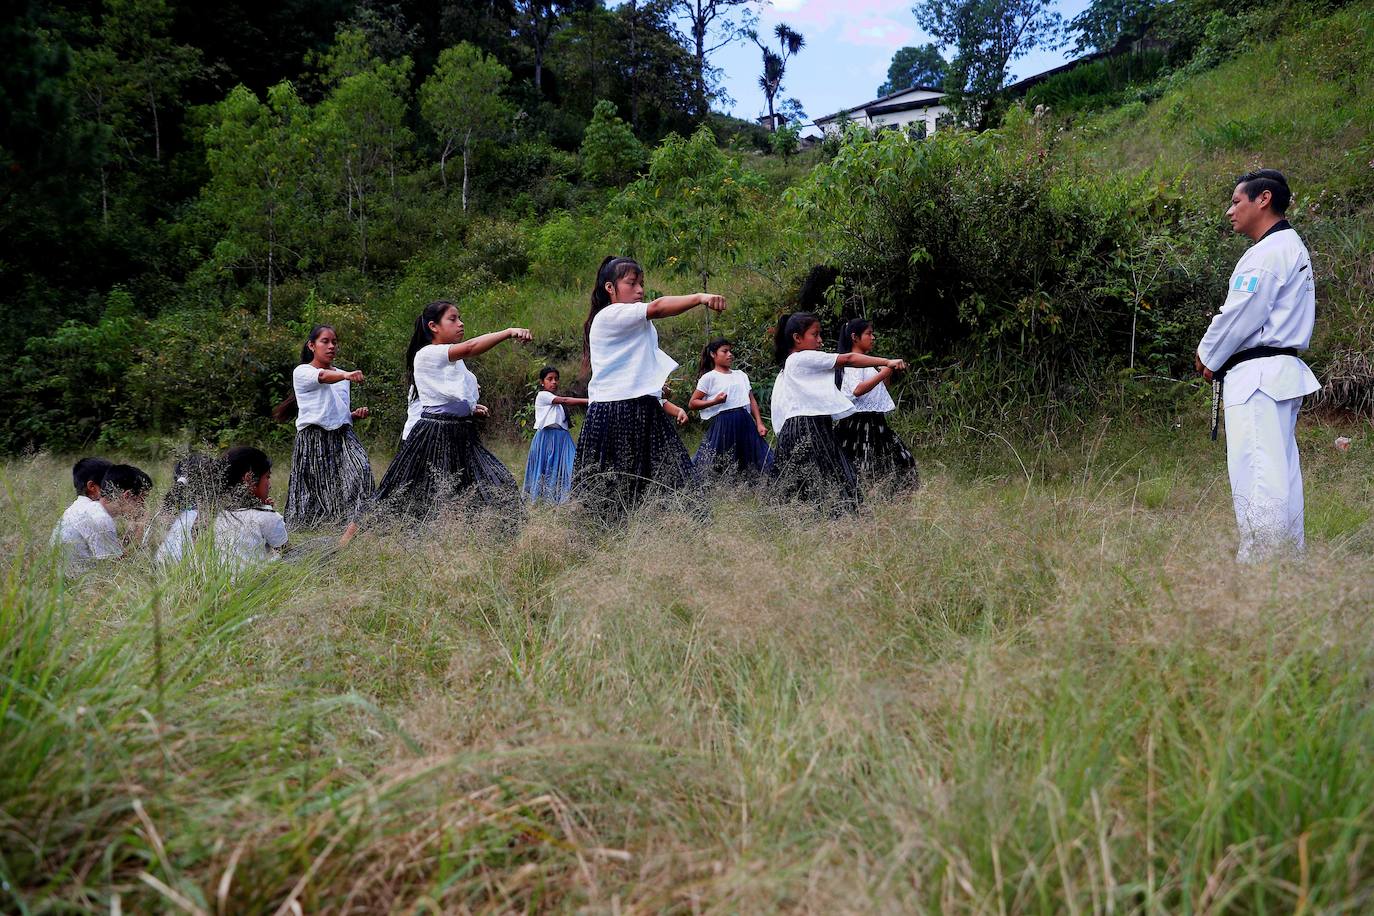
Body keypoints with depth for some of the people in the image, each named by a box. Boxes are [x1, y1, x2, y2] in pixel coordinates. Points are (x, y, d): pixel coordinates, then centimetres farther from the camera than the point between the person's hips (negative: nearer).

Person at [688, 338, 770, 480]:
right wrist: (715, 401, -14)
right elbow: (692, 403, 0)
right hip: (723, 424, -5)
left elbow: (752, 400, 15)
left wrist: (759, 424, 5)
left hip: (746, 423, 5)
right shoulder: (709, 377, 2)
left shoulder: (740, 375, 17)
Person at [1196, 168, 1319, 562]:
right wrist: (1218, 355, 14)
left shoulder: (1267, 253, -13)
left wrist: (1210, 356, 1)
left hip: (1258, 374, -11)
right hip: (1284, 370, 11)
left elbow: (1240, 315, -15)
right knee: (1282, 473, 13)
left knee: (1256, 474, -11)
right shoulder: (1292, 247, 20)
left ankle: (1260, 562, -11)